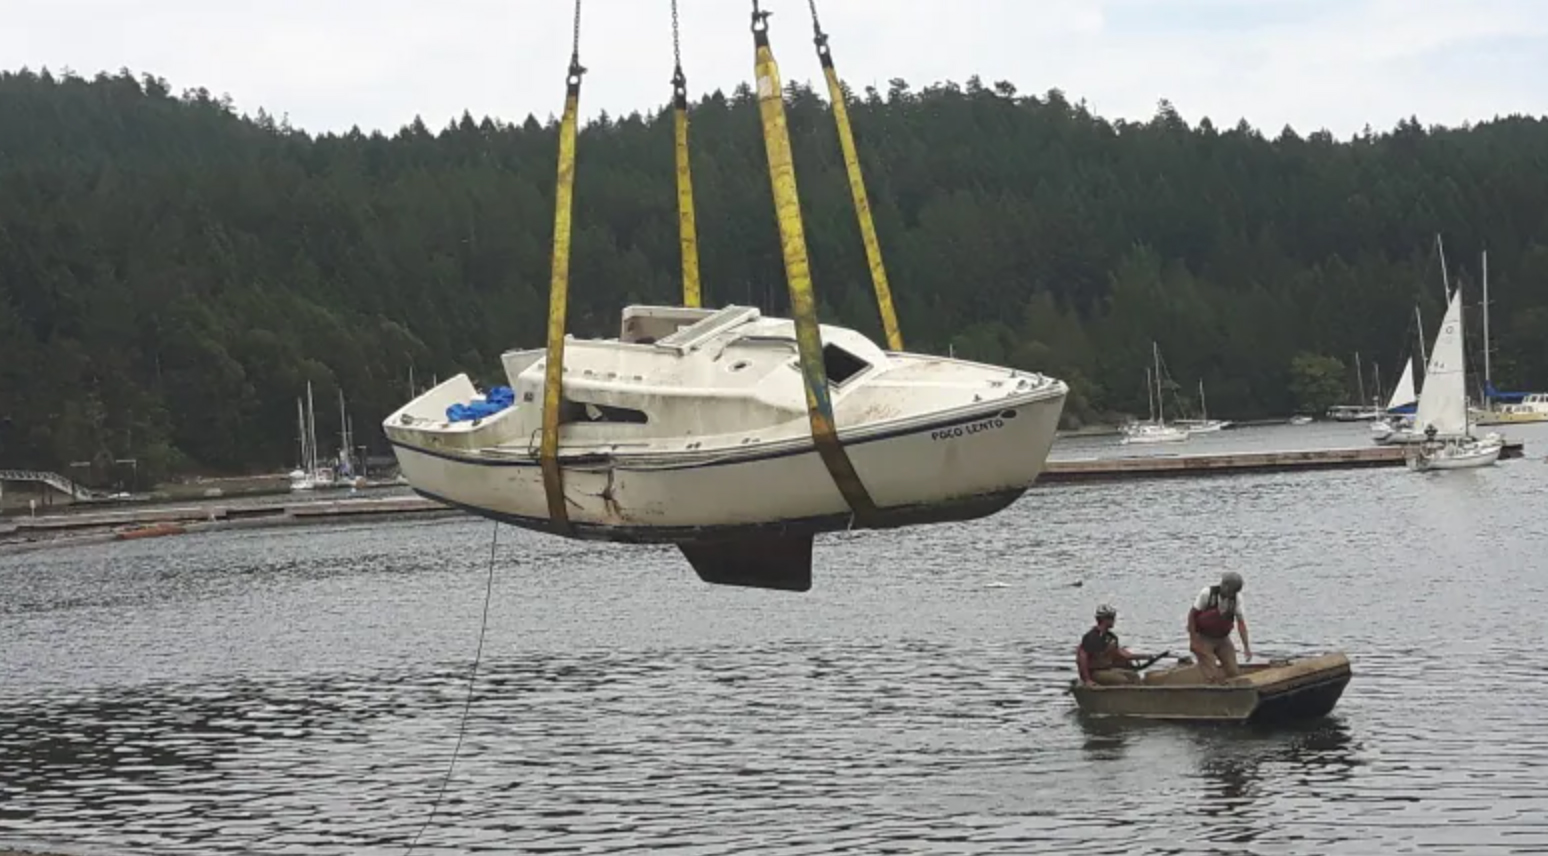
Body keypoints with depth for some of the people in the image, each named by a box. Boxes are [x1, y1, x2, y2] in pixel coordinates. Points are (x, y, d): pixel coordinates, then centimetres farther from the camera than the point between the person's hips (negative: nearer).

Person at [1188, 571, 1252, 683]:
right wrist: (1193, 640, -13)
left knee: (1234, 673, 0)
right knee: (1214, 677, -15)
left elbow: (1240, 622, -8)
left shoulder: (1236, 597, -9)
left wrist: (1246, 646, -14)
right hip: (1204, 639, -5)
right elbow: (1192, 615, -13)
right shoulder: (1207, 593, -20)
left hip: (1222, 639, 5)